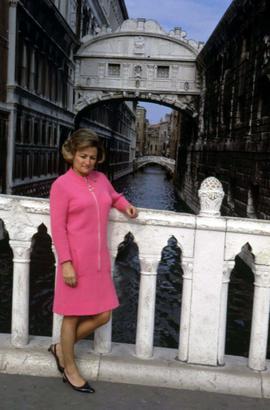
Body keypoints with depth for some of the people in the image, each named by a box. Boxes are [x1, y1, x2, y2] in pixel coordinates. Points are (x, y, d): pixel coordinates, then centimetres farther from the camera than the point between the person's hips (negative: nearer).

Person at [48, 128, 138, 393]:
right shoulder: (61, 185, -8)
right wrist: (65, 262, -17)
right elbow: (58, 228, -10)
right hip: (75, 261, -6)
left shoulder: (101, 179, 10)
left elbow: (114, 197, 30)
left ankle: (61, 348, 32)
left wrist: (126, 206, 7)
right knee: (73, 316, 7)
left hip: (99, 260, 7)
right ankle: (70, 371, 27)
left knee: (102, 316, 10)